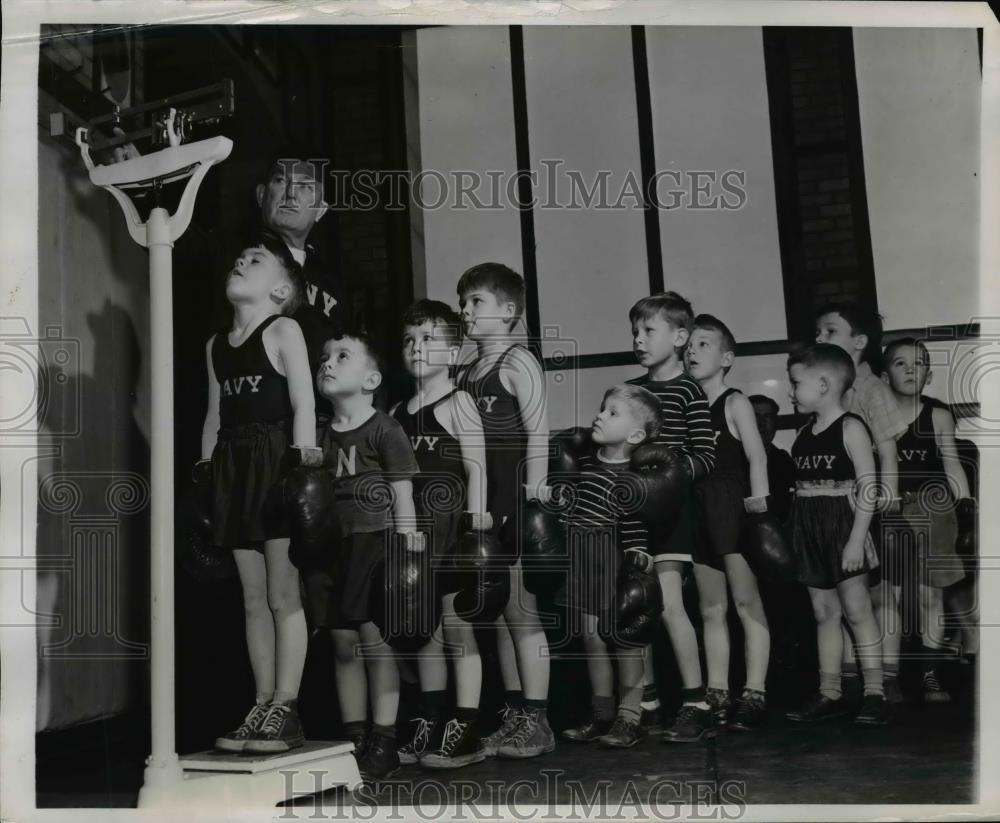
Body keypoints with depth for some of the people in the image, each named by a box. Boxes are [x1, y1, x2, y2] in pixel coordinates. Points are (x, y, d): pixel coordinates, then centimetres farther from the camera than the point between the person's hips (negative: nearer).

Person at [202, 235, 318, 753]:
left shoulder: (283, 330, -1)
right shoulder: (215, 345, 17)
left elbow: (304, 405, -9)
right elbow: (214, 417, 18)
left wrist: (302, 467, -17)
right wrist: (205, 473, 13)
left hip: (277, 463, -6)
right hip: (234, 467, 6)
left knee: (284, 594, -3)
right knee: (253, 598, 8)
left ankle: (285, 710, 0)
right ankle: (262, 707, 14)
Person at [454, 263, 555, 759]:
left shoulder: (517, 363, -5)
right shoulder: (465, 374, 17)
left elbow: (537, 433, -12)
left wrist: (533, 491, -19)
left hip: (513, 496, -8)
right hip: (479, 503, 8)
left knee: (520, 611, -4)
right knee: (498, 615, 11)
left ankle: (535, 720, 2)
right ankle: (513, 717, 19)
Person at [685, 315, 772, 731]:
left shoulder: (735, 403, -1)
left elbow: (757, 455, -10)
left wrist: (758, 499, -22)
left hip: (733, 507, -6)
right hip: (698, 511, 6)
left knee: (746, 601, -6)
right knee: (711, 610, 9)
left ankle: (754, 694, -3)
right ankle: (717, 696, 15)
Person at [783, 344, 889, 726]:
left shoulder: (851, 428, -7)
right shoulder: (803, 434, 12)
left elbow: (868, 487, -12)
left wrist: (856, 539, -18)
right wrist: (792, 536, 9)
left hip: (842, 525, -7)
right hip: (810, 529, 7)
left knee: (856, 608, -4)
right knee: (823, 611, 9)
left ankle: (874, 693, 3)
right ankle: (829, 693, 14)